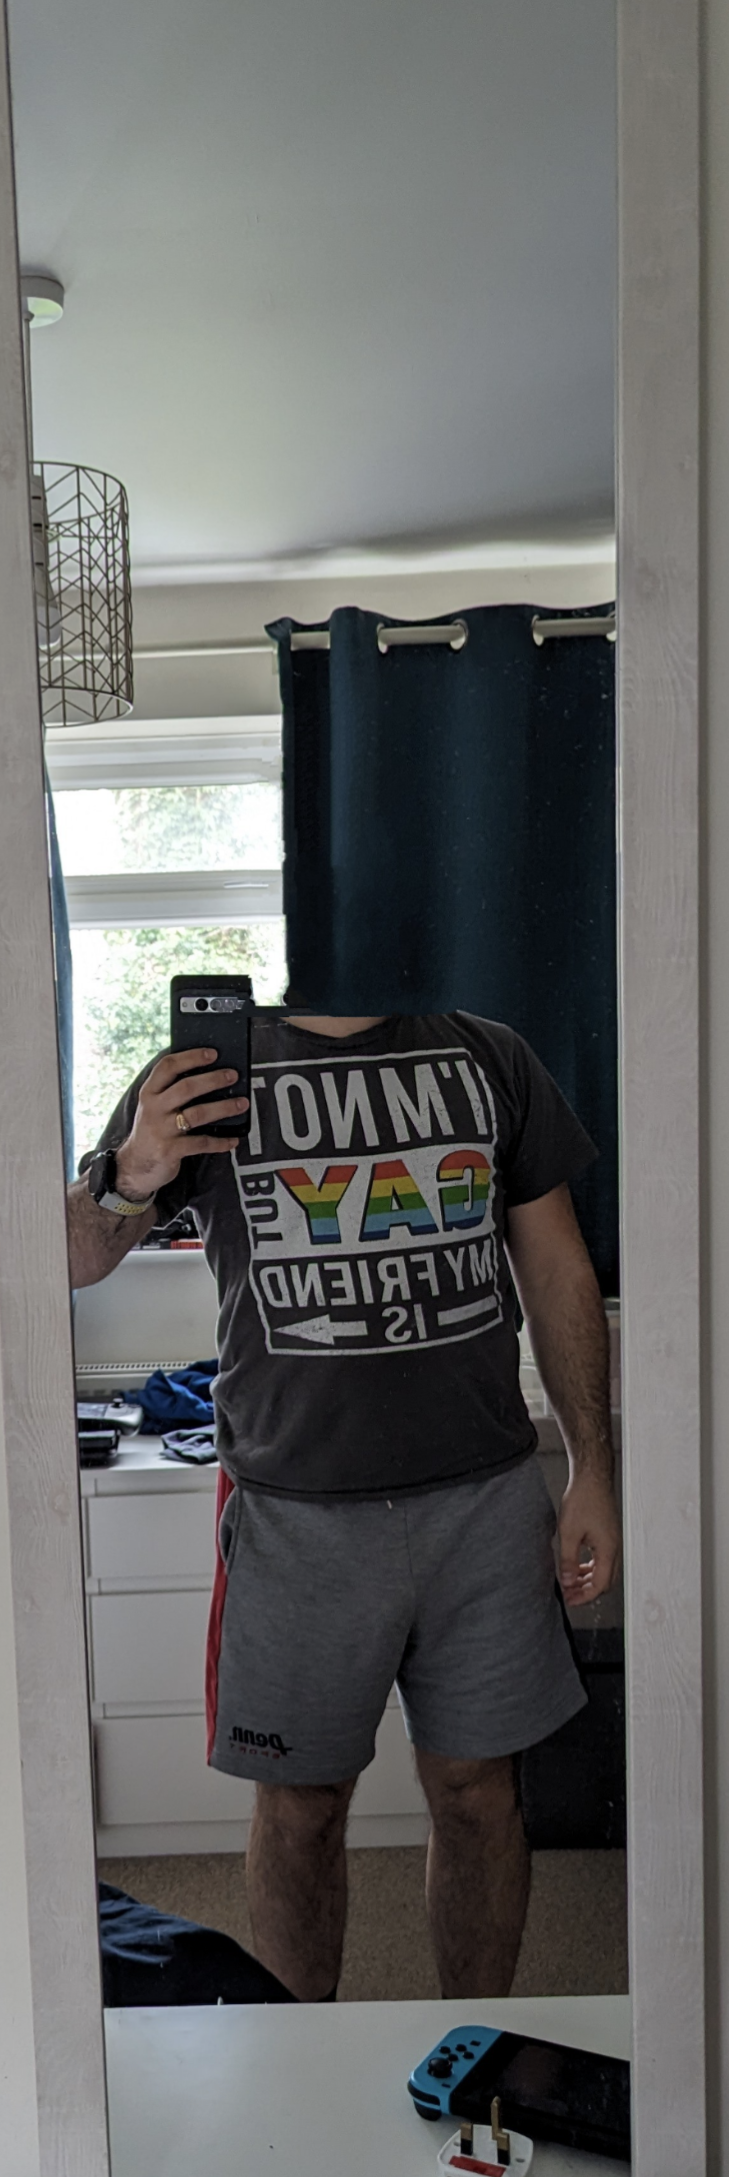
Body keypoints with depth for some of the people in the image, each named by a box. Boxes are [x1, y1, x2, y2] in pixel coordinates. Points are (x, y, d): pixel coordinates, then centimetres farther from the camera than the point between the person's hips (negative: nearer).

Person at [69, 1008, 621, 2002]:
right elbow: (71, 1263, 0)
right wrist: (130, 1176, -22)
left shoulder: (491, 1059, 5)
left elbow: (559, 1272, 9)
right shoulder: (209, 1070, 0)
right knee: (302, 1804, 11)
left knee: (479, 1791, 13)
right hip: (297, 1508, -1)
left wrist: (593, 1471, 4)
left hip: (486, 1498, 2)